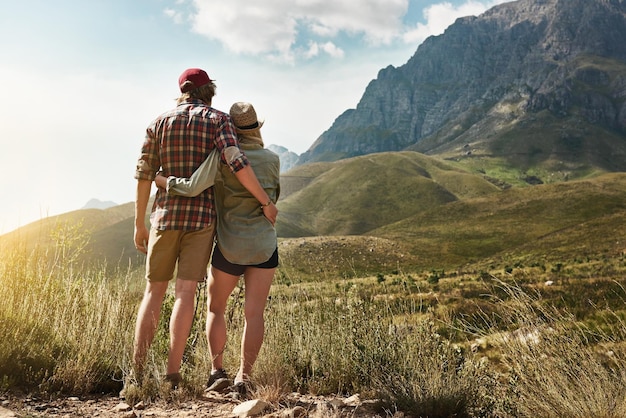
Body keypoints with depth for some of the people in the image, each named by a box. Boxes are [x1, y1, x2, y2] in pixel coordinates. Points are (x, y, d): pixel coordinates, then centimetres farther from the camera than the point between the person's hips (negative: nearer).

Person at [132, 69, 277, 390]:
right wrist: (266, 202, -8)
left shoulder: (159, 123, 8)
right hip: (202, 217, -2)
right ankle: (172, 374, -3)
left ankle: (137, 372, 7)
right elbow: (237, 164, -16)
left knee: (154, 292, 9)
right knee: (185, 293, -2)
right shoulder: (218, 120, 0)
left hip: (165, 216, 2)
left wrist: (139, 225, 12)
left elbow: (144, 176, 6)